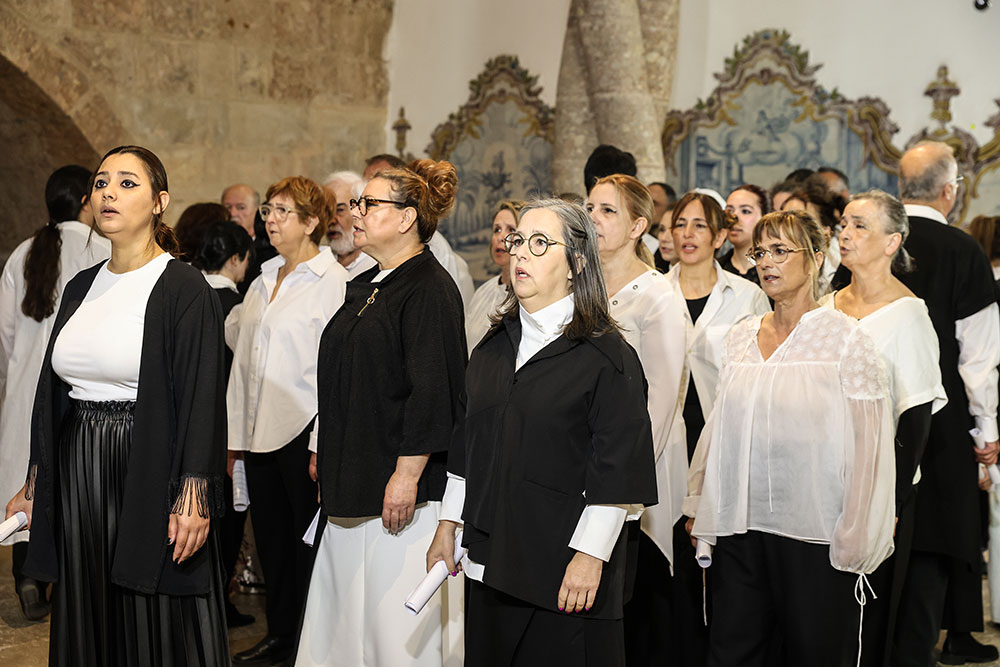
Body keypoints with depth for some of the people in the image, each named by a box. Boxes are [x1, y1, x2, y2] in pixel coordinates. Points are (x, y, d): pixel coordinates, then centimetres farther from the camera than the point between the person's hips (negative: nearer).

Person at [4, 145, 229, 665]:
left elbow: (200, 400, -14)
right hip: (77, 476, 6)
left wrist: (192, 499, -19)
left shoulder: (184, 289, -9)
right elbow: (52, 392, 15)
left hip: (149, 470, -6)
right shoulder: (80, 288, 11)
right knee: (88, 623, 14)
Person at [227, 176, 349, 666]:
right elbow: (237, 340, 20)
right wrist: (237, 434, 15)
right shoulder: (265, 280, 14)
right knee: (270, 537, 13)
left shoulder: (333, 281, -9)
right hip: (260, 429, 7)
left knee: (308, 541, 2)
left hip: (302, 429, -7)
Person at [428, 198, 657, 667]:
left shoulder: (606, 355, -9)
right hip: (491, 560, 6)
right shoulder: (495, 345, 11)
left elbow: (617, 467, -12)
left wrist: (590, 555, -15)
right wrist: (448, 524, 14)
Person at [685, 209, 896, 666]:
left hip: (814, 534, -4)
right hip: (739, 529, 4)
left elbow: (869, 442, -7)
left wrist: (855, 542, -10)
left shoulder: (845, 337, -5)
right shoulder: (741, 336, 10)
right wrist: (699, 505, 12)